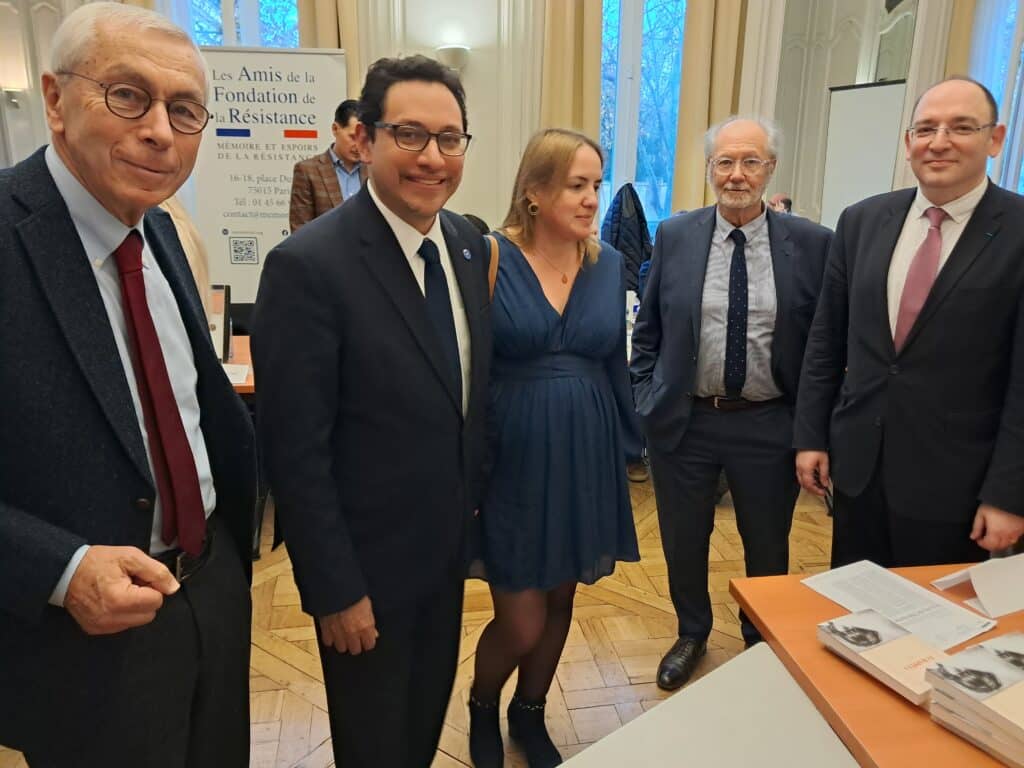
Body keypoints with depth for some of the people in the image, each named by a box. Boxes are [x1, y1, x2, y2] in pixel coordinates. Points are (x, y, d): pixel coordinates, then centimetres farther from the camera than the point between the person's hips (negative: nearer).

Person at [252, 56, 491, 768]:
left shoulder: (467, 242, -1)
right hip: (368, 559, -6)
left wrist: (474, 498, 11)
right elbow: (296, 449, -21)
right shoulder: (308, 264, -24)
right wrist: (335, 589, -16)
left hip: (449, 541, 6)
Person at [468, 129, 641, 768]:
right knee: (521, 623, 2)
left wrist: (629, 446, 12)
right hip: (513, 457, -4)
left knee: (560, 600, 18)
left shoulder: (610, 263, 3)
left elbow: (615, 364, 10)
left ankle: (530, 714, 45)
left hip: (585, 455, 5)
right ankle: (482, 705, 37)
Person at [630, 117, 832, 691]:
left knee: (768, 549, 17)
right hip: (684, 421, 1)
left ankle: (763, 643, 46)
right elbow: (647, 330, 5)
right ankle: (692, 635, 44)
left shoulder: (812, 244, -5)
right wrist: (648, 400, 0)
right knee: (684, 543, 17)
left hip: (769, 425, 0)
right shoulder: (675, 236, -1)